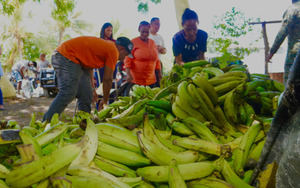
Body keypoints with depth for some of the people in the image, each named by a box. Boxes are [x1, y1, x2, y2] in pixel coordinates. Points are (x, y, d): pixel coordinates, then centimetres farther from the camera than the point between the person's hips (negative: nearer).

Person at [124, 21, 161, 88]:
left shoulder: (152, 42, 11)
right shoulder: (133, 42, -3)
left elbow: (156, 60, 18)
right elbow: (127, 60, -7)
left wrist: (159, 75, 15)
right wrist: (128, 74, -19)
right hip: (135, 80, -4)